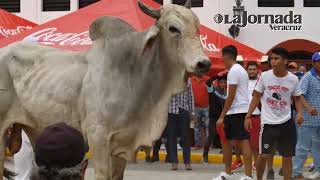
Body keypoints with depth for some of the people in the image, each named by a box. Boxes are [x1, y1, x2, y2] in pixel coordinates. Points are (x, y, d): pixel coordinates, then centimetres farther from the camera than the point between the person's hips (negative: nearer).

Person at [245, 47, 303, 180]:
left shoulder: (293, 79, -5)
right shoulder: (264, 76, -7)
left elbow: (297, 98, 9)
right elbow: (256, 97, 2)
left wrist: (299, 113, -9)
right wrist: (248, 116, -2)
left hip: (286, 122, 1)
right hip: (268, 122, -1)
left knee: (287, 157, 5)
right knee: (263, 155, -1)